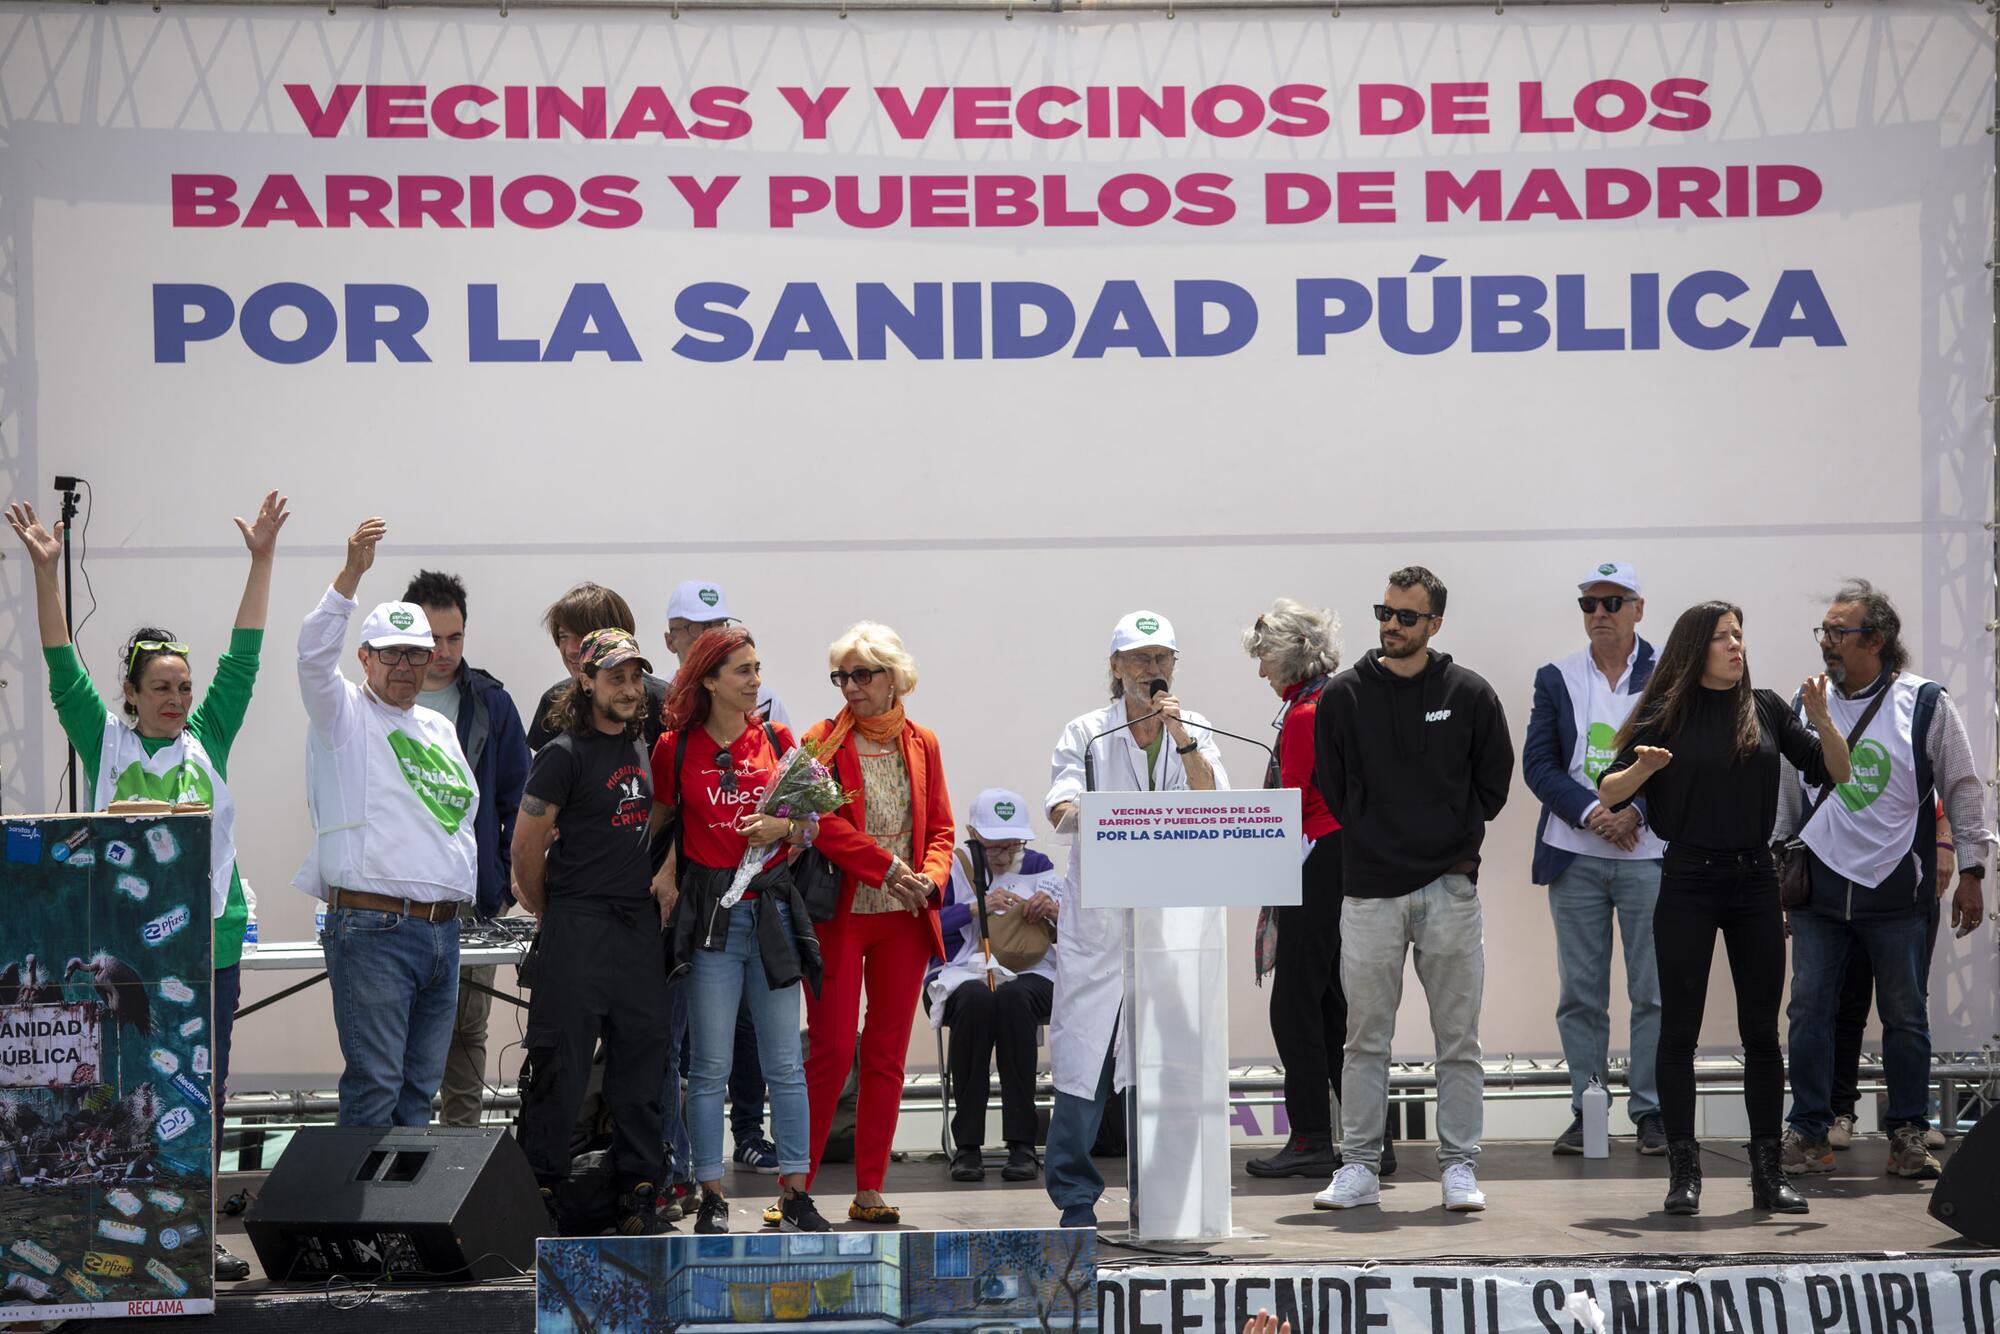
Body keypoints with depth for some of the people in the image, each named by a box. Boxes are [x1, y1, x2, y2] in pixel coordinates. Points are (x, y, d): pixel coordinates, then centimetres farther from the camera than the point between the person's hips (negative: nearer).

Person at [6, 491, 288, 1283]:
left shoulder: (209, 739, 7)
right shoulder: (105, 743, 2)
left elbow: (242, 659, 5)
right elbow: (64, 672, -4)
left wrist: (261, 560, 0)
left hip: (210, 944, 3)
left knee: (202, 1097, 8)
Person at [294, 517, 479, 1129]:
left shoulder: (439, 729, 21)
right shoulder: (344, 714, 1)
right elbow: (315, 651, -17)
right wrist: (352, 572, -28)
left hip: (442, 930, 7)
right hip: (373, 930, -7)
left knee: (420, 1087, 10)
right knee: (374, 1083, -9)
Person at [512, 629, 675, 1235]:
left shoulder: (646, 747, 12)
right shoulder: (564, 754, -8)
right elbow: (526, 847, -6)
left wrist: (668, 873, 9)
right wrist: (551, 917, 4)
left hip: (640, 926, 6)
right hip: (577, 929, -6)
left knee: (641, 1060, 7)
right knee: (561, 1065, -3)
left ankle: (639, 1192, 14)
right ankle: (541, 1191, 5)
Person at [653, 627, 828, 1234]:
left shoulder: (777, 740, 7)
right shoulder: (675, 747, 0)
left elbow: (806, 824, 15)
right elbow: (657, 823, 10)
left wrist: (784, 826, -6)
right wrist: (665, 877, -6)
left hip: (772, 910, 2)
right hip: (709, 915, -2)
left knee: (785, 1063, 3)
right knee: (709, 1066, 1)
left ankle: (795, 1193, 10)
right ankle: (711, 1197, 9)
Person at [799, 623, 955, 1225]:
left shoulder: (921, 744, 11)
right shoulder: (823, 741, 1)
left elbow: (941, 829, 12)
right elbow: (822, 821, -11)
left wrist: (930, 879, -8)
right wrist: (886, 867, -19)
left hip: (904, 920, 4)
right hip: (840, 915, -3)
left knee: (887, 1055, 4)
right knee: (833, 1050, -8)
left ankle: (869, 1191, 10)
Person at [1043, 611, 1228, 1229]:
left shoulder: (1196, 733, 9)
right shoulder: (1086, 732, 3)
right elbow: (1059, 808, -10)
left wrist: (1181, 739, -15)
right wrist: (1083, 815, -33)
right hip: (1099, 915, -2)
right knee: (1085, 1047, -5)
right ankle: (1075, 1193, 3)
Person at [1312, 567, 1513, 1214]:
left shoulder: (1469, 694, 2)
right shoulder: (1343, 697, 2)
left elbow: (1494, 779, 10)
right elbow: (1332, 786, 8)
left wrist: (1458, 840, 7)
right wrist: (1373, 841, 4)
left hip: (1449, 887, 0)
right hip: (1369, 890, 0)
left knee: (1458, 1038, 3)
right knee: (1366, 1038, 4)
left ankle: (1459, 1166, 10)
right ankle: (1359, 1167, 10)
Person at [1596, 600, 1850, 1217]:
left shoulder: (1764, 708, 7)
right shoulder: (1667, 714, 0)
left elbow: (1835, 773, 7)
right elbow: (1608, 793, -3)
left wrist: (1820, 719, -9)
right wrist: (1643, 768, -24)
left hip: (1755, 881, 3)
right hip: (1687, 883, -2)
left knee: (1761, 1031, 5)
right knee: (1679, 1029, 0)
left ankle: (1767, 1173, 11)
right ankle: (1683, 1172, 6)